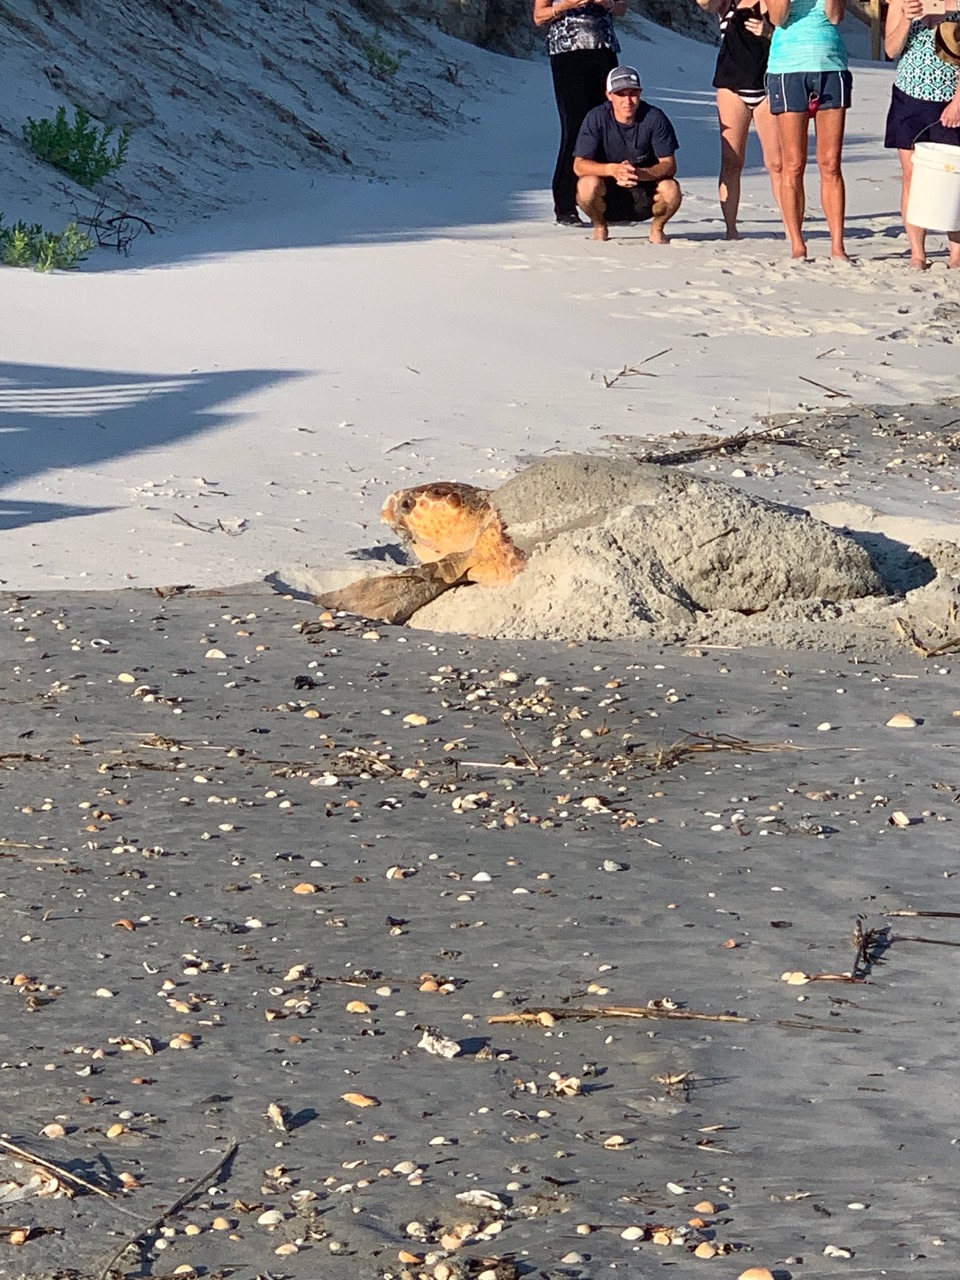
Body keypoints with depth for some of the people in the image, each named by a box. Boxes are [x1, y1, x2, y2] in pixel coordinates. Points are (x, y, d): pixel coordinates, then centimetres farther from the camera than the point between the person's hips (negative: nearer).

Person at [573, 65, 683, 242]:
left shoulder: (654, 118, -11)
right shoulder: (597, 118, -12)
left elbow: (670, 166, -14)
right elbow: (579, 166, -17)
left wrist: (640, 173, -35)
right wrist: (612, 169, -37)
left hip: (645, 196, 0)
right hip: (607, 199, 0)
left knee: (671, 189, -30)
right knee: (588, 184, -33)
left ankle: (656, 230, 4)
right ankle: (599, 228, 1)